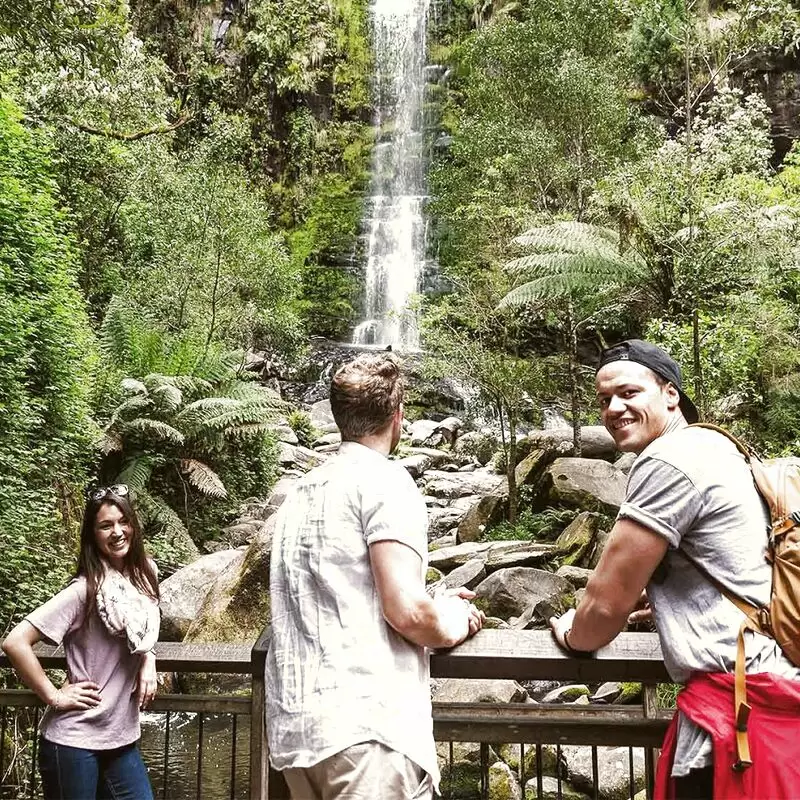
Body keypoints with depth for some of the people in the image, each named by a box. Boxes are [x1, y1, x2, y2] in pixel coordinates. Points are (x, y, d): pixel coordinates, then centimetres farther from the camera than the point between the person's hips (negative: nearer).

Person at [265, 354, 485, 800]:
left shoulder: (303, 491, 16)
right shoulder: (385, 479, -9)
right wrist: (455, 625, 5)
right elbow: (406, 613, -17)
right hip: (365, 726, -8)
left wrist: (435, 607, 26)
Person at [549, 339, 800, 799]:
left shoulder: (669, 459, -17)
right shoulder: (714, 448, 14)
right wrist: (652, 603, 29)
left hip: (735, 699, -10)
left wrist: (573, 633, 5)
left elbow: (606, 604, -14)